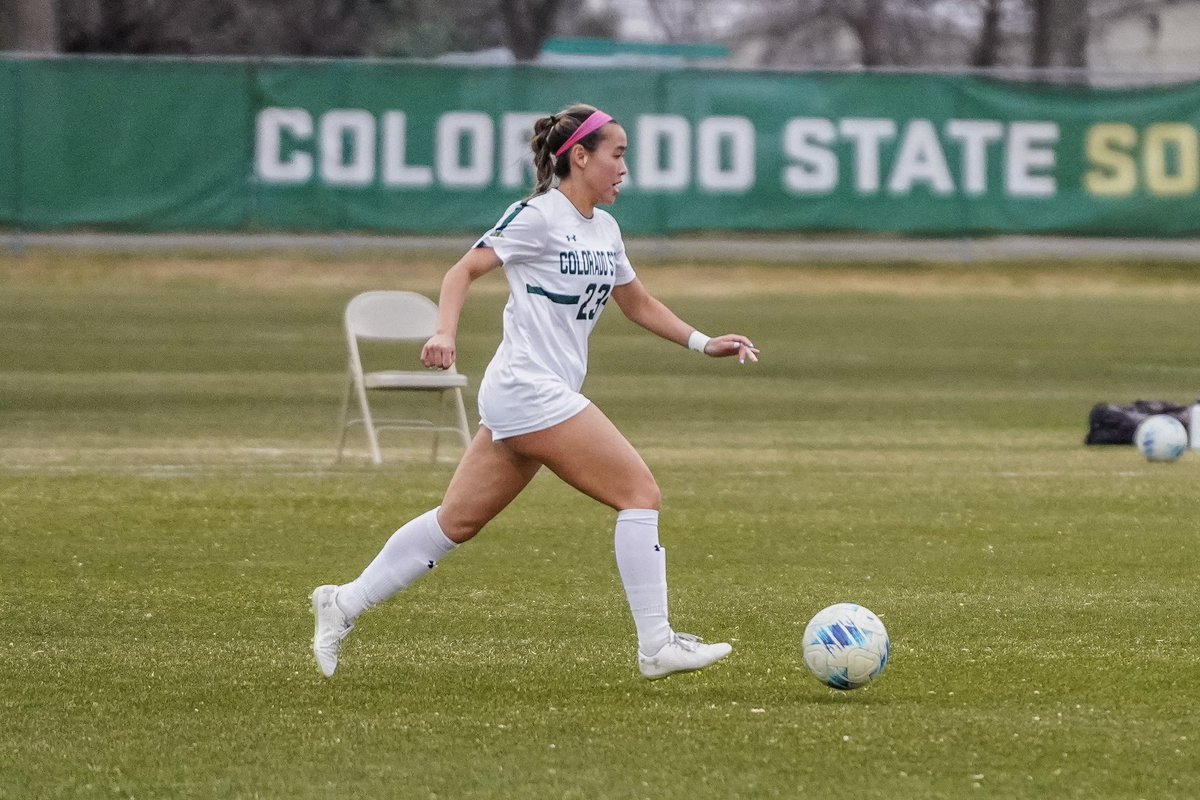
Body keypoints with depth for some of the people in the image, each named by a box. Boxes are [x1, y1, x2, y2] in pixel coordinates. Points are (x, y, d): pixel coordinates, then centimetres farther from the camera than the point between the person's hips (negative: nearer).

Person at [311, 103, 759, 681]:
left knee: (458, 521, 12)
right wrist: (445, 334, -26)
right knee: (641, 492, -11)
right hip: (529, 390, -9)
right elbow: (464, 270, -10)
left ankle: (344, 605, 18)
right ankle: (656, 645, -10)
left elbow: (636, 303, 28)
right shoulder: (539, 216, -9)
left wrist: (703, 343, 20)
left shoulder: (604, 229, 16)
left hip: (549, 394, 9)